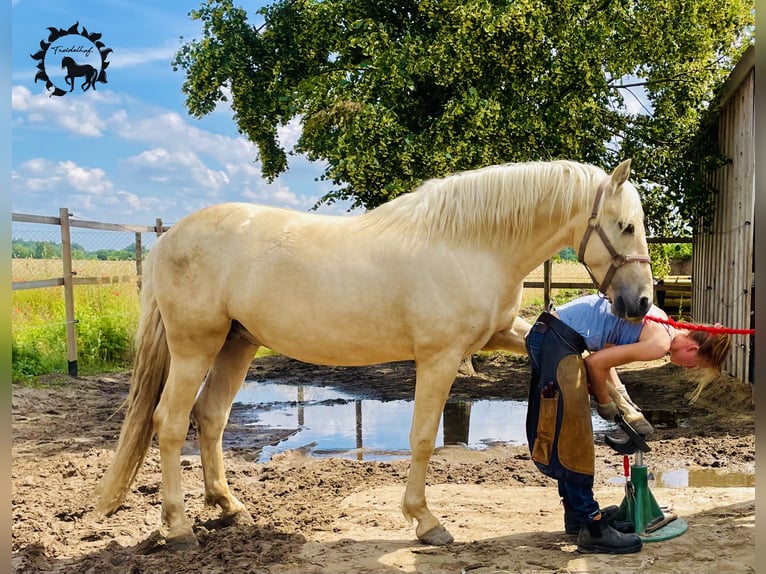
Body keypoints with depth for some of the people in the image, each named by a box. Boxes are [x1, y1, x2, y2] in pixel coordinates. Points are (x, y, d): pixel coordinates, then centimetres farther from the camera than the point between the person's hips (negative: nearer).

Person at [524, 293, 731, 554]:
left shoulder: (659, 319, 15)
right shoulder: (661, 343, -13)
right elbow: (595, 362, -14)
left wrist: (622, 402, 17)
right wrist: (605, 403, 2)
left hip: (546, 331, 11)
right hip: (559, 340, -11)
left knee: (564, 435, 18)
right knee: (572, 438, -6)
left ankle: (577, 512, 30)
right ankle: (592, 529, 0)